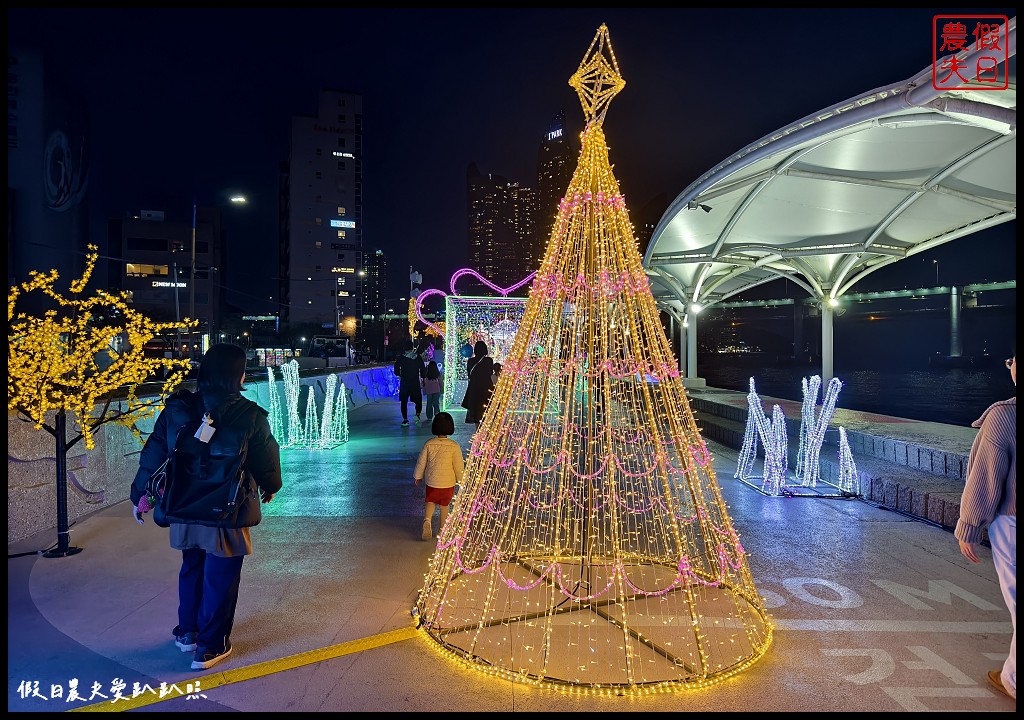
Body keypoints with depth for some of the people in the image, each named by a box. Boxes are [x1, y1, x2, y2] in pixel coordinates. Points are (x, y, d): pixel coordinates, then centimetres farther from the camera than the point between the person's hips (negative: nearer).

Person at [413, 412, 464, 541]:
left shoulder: (429, 444, -10)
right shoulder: (454, 446, -15)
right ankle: (442, 530, 23)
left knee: (430, 502, 19)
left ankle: (427, 520, -7)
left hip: (431, 480, 1)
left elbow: (421, 462, -1)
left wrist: (417, 476, 14)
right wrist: (460, 480, 7)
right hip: (448, 482, -1)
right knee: (444, 506, 15)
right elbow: (458, 465, -8)